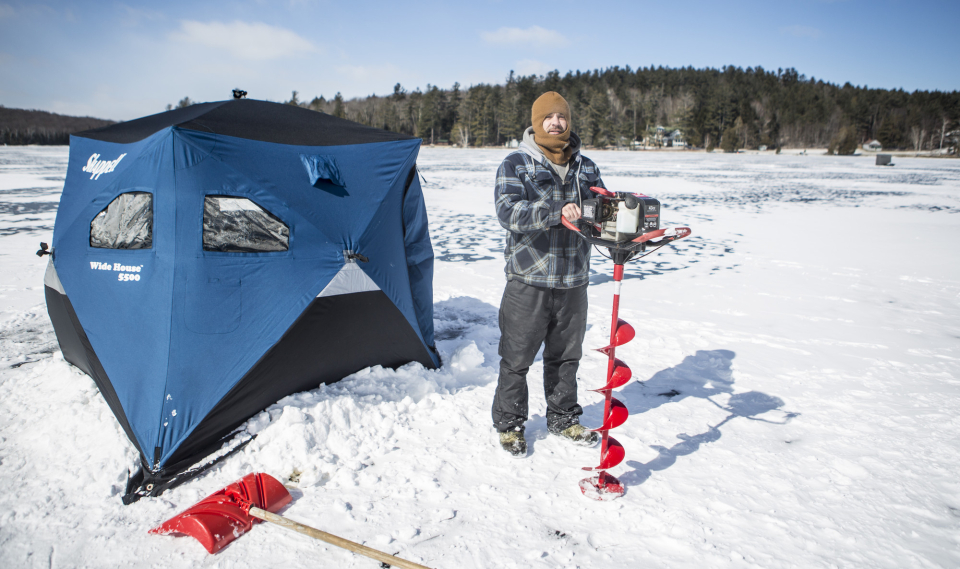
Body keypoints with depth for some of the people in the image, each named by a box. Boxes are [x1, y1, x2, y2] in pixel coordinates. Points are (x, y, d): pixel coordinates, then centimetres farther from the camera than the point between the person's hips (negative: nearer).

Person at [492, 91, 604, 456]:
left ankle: (563, 419, 36)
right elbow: (508, 212, -21)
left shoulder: (586, 168, 11)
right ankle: (508, 424, 25)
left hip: (573, 282, 5)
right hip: (528, 281, -4)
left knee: (566, 356, 17)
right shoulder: (516, 164, -5)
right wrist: (557, 212, -33)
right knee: (517, 358, 5)